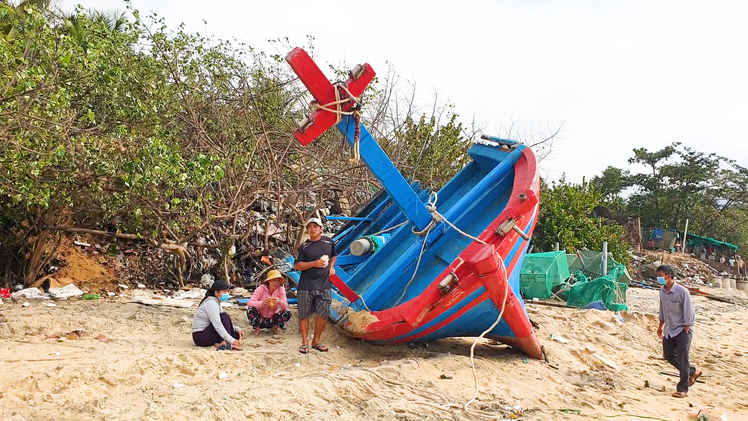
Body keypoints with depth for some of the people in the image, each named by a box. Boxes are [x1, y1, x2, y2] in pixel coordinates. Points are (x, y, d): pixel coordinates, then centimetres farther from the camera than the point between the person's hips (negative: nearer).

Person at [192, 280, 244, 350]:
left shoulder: (216, 302, 12)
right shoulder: (211, 303, -18)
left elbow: (227, 322, 13)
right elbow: (217, 325, -29)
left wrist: (238, 329, -4)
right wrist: (231, 340, -33)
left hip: (207, 333, 10)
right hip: (200, 336, -10)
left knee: (236, 335, 1)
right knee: (224, 316, -24)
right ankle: (227, 344, -25)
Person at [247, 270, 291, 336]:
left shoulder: (281, 289, -8)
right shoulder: (261, 289, -13)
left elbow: (285, 306, -17)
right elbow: (249, 303, -24)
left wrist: (280, 302, -41)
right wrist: (262, 303, -44)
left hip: (272, 319, 1)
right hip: (259, 319, -1)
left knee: (287, 313, -25)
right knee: (250, 309, -31)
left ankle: (275, 328, 3)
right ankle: (257, 328, -4)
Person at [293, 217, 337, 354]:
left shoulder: (329, 242, 7)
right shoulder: (304, 247, -2)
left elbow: (333, 255, 27)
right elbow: (297, 266, -7)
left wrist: (331, 267, 10)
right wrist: (314, 263, -17)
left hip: (324, 285, 2)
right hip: (306, 286, -2)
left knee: (323, 313, 2)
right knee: (304, 314, 4)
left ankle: (316, 340, 19)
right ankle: (305, 342, 17)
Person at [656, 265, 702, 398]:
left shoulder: (682, 291, -20)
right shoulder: (662, 291, 2)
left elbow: (688, 312, -16)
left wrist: (685, 332, -17)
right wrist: (661, 326, 19)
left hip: (682, 329, -8)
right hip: (669, 330, 8)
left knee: (682, 358, -8)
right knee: (668, 355, 11)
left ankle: (683, 389, 3)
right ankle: (693, 371, 33)